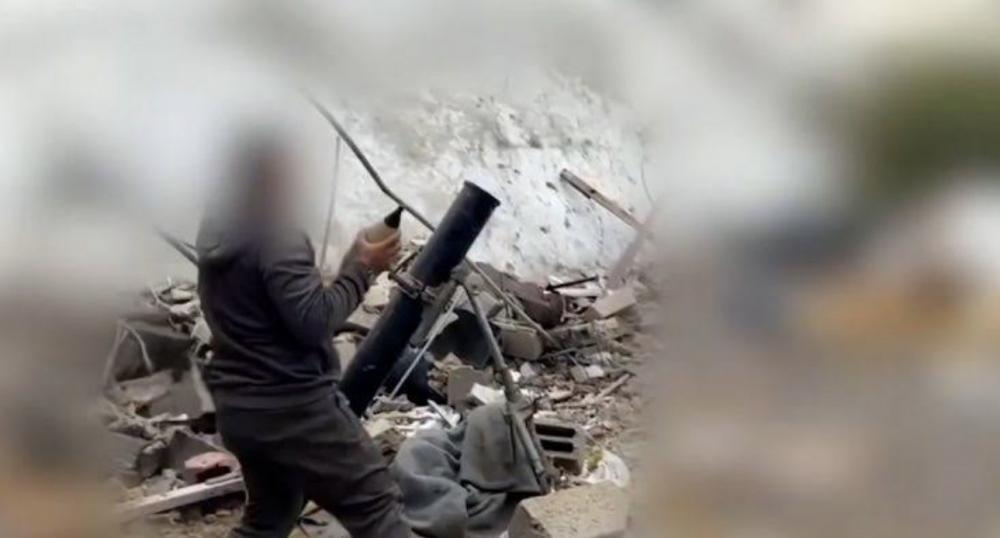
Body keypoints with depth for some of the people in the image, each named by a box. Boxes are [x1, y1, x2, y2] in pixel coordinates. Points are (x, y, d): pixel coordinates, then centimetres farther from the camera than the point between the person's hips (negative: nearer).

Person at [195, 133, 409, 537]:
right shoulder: (277, 236, -18)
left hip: (237, 408, 9)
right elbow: (314, 321, -22)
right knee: (375, 504, -1)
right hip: (292, 405, -9)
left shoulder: (216, 234, 9)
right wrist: (362, 268, -12)